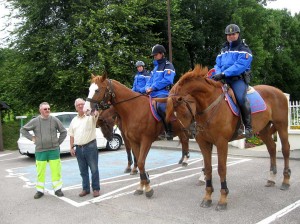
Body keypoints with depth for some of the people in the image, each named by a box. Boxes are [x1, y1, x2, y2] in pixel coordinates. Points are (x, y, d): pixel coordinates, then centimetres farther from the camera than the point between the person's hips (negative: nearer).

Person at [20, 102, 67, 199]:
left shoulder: (55, 120, 0)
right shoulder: (35, 121, 0)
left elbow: (63, 132, 7)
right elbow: (23, 130, 9)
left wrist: (58, 142, 4)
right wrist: (32, 138, 2)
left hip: (54, 150, 0)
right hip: (40, 151, 0)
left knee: (56, 170, 2)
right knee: (40, 172, 6)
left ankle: (57, 189, 15)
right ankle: (40, 191, 19)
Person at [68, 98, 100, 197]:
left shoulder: (90, 116, -2)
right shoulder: (74, 120, 13)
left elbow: (96, 114, -28)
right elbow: (72, 135, 16)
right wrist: (71, 147, 8)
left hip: (90, 146, -5)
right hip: (78, 148, 5)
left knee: (94, 169, 2)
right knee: (83, 170, 13)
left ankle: (96, 189, 12)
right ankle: (86, 188, 24)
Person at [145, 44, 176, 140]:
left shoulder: (168, 65, 0)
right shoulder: (156, 66, 24)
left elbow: (167, 80, -15)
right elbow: (150, 80, 24)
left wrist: (153, 87, -15)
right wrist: (148, 88, 1)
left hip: (163, 93, -9)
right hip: (153, 94, 9)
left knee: (160, 107, -36)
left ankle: (169, 131, -28)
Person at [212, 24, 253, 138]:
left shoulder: (244, 49, 2)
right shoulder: (223, 50, 23)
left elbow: (240, 66, -14)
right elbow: (217, 65, 18)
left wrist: (223, 74, -24)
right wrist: (218, 74, -7)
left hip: (239, 79, -6)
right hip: (223, 80, 6)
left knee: (241, 98, -32)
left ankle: (248, 126, -20)